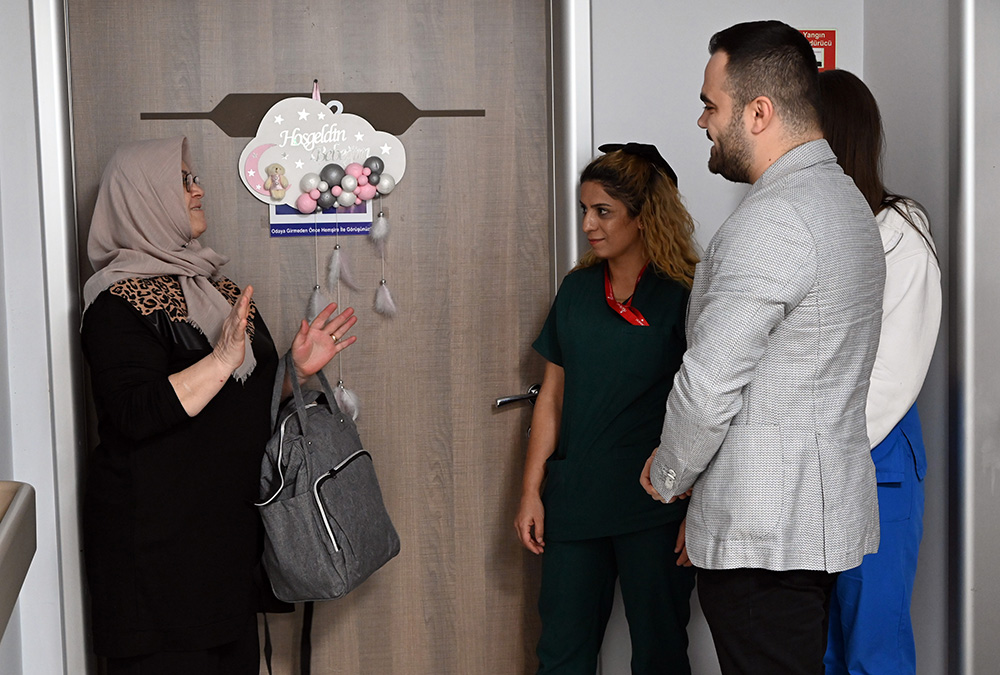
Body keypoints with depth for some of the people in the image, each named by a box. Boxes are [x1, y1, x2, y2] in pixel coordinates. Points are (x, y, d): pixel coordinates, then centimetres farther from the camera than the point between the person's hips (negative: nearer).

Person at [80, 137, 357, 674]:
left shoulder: (212, 285, 14)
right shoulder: (119, 303, -12)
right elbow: (137, 415, -25)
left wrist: (297, 368, 6)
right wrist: (223, 358, -27)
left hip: (229, 524, 8)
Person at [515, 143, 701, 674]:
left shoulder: (682, 296, -6)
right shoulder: (577, 290, 8)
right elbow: (553, 395, 11)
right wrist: (531, 491, 8)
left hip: (654, 509, -4)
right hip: (575, 501, 4)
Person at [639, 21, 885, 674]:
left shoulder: (770, 221, -20)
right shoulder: (845, 198, 13)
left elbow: (709, 386, -21)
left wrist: (667, 475, -3)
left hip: (764, 534, -10)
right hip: (826, 513, 10)